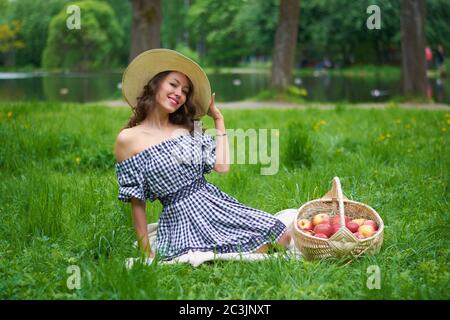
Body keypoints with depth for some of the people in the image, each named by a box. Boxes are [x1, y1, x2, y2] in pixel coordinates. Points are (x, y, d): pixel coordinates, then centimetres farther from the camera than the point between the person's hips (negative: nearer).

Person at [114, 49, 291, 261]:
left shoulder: (190, 127, 11)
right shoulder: (128, 139, -4)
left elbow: (222, 166, -1)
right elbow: (137, 202, -2)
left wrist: (218, 119, 10)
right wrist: (146, 252, -2)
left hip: (216, 206, 6)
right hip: (179, 219, -6)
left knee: (281, 239, -8)